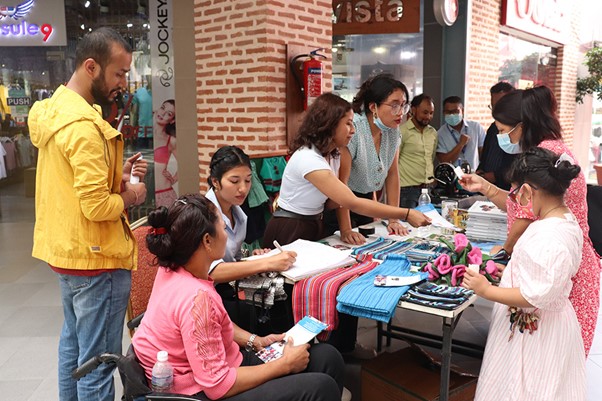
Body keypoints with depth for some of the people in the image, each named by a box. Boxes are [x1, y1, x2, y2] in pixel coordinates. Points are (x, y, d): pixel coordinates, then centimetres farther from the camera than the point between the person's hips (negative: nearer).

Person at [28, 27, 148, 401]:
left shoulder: (55, 108, 7)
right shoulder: (85, 125, -23)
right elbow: (96, 207, -27)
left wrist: (116, 177, 4)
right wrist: (129, 196, -9)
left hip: (66, 249, 10)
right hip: (95, 257, -10)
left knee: (73, 341, 23)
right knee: (97, 361, 2)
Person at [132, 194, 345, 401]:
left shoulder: (175, 268, -4)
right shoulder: (196, 298, -33)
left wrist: (255, 341, 6)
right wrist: (285, 364, -18)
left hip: (223, 362, 9)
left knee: (327, 357, 6)